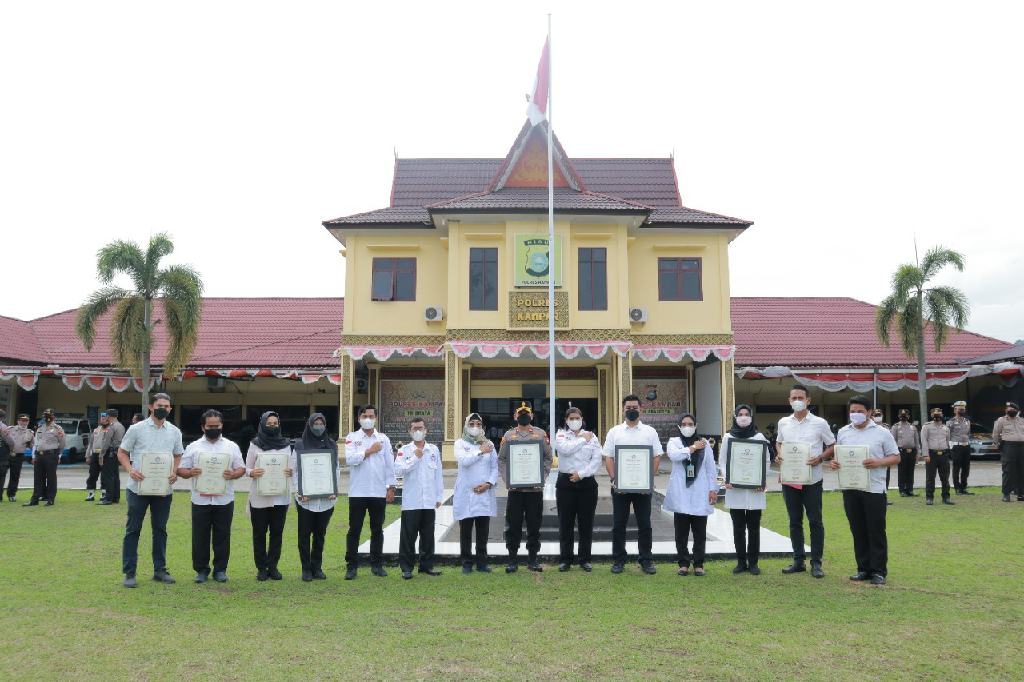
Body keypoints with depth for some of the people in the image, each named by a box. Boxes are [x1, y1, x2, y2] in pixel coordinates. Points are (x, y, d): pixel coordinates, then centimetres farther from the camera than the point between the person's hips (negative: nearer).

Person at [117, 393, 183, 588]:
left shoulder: (174, 432, 7)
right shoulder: (137, 429, -3)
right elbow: (122, 452, 2)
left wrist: (175, 472, -4)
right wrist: (130, 470, -16)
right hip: (139, 488, -3)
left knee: (160, 529, 11)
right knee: (133, 530, 3)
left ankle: (160, 570, 21)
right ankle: (129, 573, 10)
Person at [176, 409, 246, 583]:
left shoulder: (231, 447, 7)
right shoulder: (193, 447, 7)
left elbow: (241, 469, 7)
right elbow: (181, 469, 5)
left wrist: (233, 474, -15)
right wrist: (190, 472, -17)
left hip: (224, 500, 0)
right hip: (200, 500, 0)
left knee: (222, 536, 6)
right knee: (200, 536, 5)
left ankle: (220, 569, 17)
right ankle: (201, 570, 18)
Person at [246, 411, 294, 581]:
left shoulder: (285, 445, 8)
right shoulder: (255, 445, 2)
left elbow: (291, 466, 11)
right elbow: (247, 468, 3)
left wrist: (291, 472, -12)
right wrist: (252, 472, -20)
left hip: (280, 496, 2)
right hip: (259, 497, -2)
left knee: (277, 532, 5)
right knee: (259, 532, 4)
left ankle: (273, 566, 15)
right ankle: (261, 568, 13)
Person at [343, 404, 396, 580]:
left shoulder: (383, 439, 8)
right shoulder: (352, 438, 3)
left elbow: (390, 464, 7)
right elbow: (350, 459, -14)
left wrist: (391, 487, 2)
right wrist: (369, 451, -10)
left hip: (379, 492, 2)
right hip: (358, 492, -2)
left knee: (377, 530, 9)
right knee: (354, 530, 2)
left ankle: (377, 565, 18)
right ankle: (351, 566, 9)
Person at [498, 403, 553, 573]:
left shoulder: (541, 434, 7)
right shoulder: (508, 435, 7)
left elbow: (548, 458, 6)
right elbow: (501, 460, 6)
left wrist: (542, 478, -6)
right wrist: (508, 480, -6)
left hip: (535, 487, 0)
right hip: (515, 488, 0)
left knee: (534, 525, 6)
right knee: (513, 525, 2)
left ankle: (533, 559, 17)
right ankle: (512, 559, 12)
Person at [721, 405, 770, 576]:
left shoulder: (759, 437, 3)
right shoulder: (728, 437, 5)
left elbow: (767, 460, 4)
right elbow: (723, 461, 6)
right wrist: (726, 479, -9)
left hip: (754, 489, 0)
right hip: (734, 488, 1)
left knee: (754, 527, 4)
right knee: (738, 527, 5)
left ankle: (753, 562, 13)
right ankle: (741, 562, 13)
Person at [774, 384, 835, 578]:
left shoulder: (819, 423, -3)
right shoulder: (783, 423, 7)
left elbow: (832, 446, 3)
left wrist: (820, 458, -14)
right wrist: (779, 454, -1)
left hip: (812, 479, -3)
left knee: (815, 521, 2)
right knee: (795, 522, 11)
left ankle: (816, 563, 12)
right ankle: (798, 561, 21)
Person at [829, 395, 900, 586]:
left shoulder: (881, 433, -1)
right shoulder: (843, 432, 10)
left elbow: (896, 457, 1)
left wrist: (878, 462, -17)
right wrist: (834, 463, -6)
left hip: (874, 489, -3)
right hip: (850, 489, 4)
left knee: (876, 531, 2)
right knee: (858, 531, 9)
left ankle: (879, 571, 11)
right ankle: (863, 568, 19)